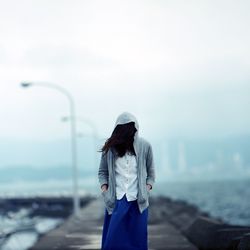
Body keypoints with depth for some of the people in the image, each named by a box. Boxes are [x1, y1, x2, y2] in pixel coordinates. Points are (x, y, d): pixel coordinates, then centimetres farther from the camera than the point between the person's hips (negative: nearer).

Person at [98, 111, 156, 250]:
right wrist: (104, 189, -4)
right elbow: (102, 172, 10)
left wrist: (147, 189, -4)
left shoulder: (144, 146, 0)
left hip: (137, 202, 0)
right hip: (115, 201, 0)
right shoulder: (110, 147, -1)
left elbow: (151, 172, 9)